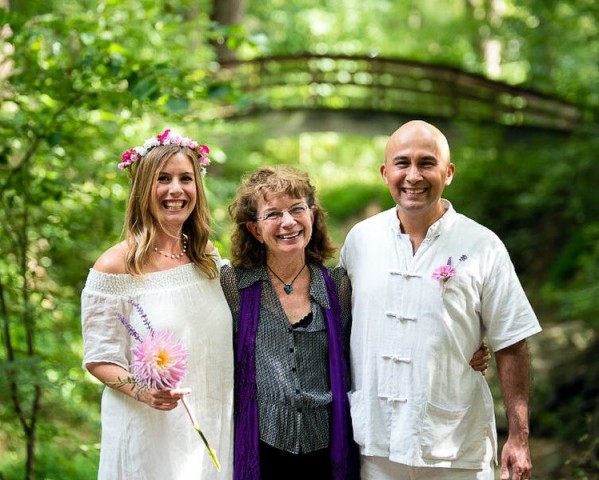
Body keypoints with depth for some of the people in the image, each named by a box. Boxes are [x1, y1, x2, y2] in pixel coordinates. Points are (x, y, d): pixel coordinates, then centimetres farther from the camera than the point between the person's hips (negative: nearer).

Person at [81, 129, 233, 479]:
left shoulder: (209, 257, 5)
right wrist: (140, 390, -26)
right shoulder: (116, 266, -11)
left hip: (213, 425, 5)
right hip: (149, 432, -5)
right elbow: (100, 360, -9)